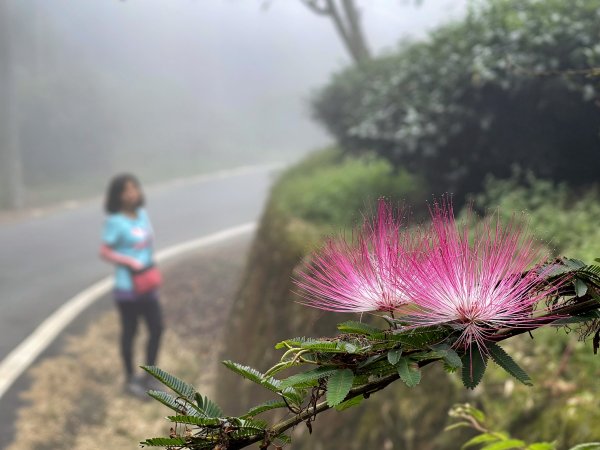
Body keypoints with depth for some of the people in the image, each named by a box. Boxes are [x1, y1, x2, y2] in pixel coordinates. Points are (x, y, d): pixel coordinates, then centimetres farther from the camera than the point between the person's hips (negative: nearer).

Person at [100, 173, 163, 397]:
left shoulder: (142, 214, 6)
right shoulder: (115, 221, -14)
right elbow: (104, 252, -14)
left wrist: (153, 271, 11)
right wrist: (130, 261, -23)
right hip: (127, 287, -6)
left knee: (157, 328, 9)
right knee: (129, 332, 6)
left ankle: (148, 377, 24)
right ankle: (130, 379, 23)